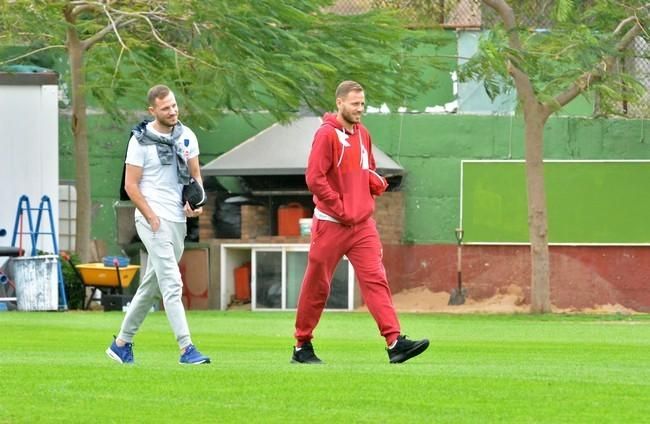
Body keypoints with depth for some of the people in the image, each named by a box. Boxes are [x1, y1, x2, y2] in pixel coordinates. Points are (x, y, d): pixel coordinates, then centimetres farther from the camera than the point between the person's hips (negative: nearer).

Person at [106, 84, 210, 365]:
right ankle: (186, 348, -20)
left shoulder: (186, 137, 10)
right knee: (172, 285, -15)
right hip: (153, 219, -7)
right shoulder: (141, 140, -7)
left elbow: (195, 175, 18)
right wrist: (152, 218, -15)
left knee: (152, 286, 13)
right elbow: (131, 185, -7)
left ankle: (122, 343, 23)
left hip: (178, 220, 7)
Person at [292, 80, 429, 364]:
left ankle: (394, 341, -18)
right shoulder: (327, 134, -10)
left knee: (376, 280, -8)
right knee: (317, 286, 4)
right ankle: (302, 347, 15)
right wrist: (340, 209, -15)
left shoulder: (362, 134, 13)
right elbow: (314, 178, -16)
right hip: (331, 223, -6)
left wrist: (377, 182, 3)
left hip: (363, 224, 6)